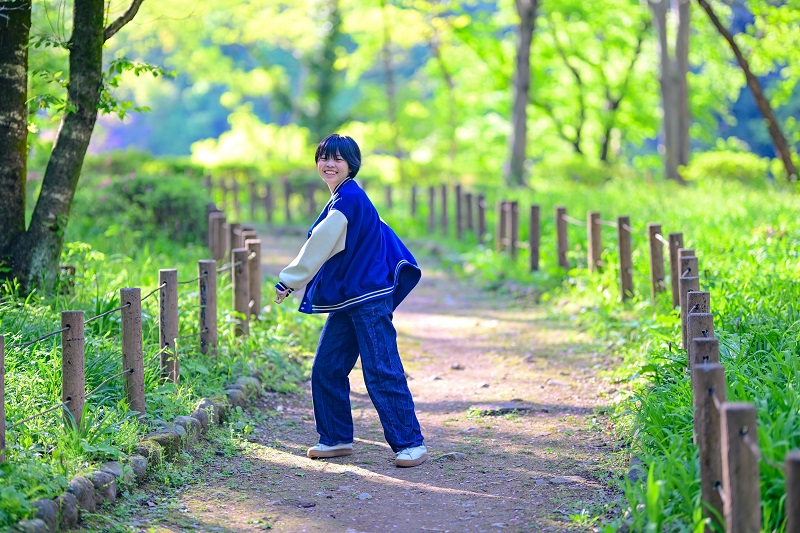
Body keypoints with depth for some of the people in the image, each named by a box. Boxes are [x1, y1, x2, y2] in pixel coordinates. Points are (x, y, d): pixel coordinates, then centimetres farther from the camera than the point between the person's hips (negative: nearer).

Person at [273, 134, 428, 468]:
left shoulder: (350, 197, -14)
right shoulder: (341, 199, 16)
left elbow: (320, 246, -15)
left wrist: (288, 281, -7)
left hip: (369, 299, -10)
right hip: (345, 300, 10)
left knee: (382, 372, -10)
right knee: (326, 370, 9)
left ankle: (410, 443, -5)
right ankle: (336, 439, 19)